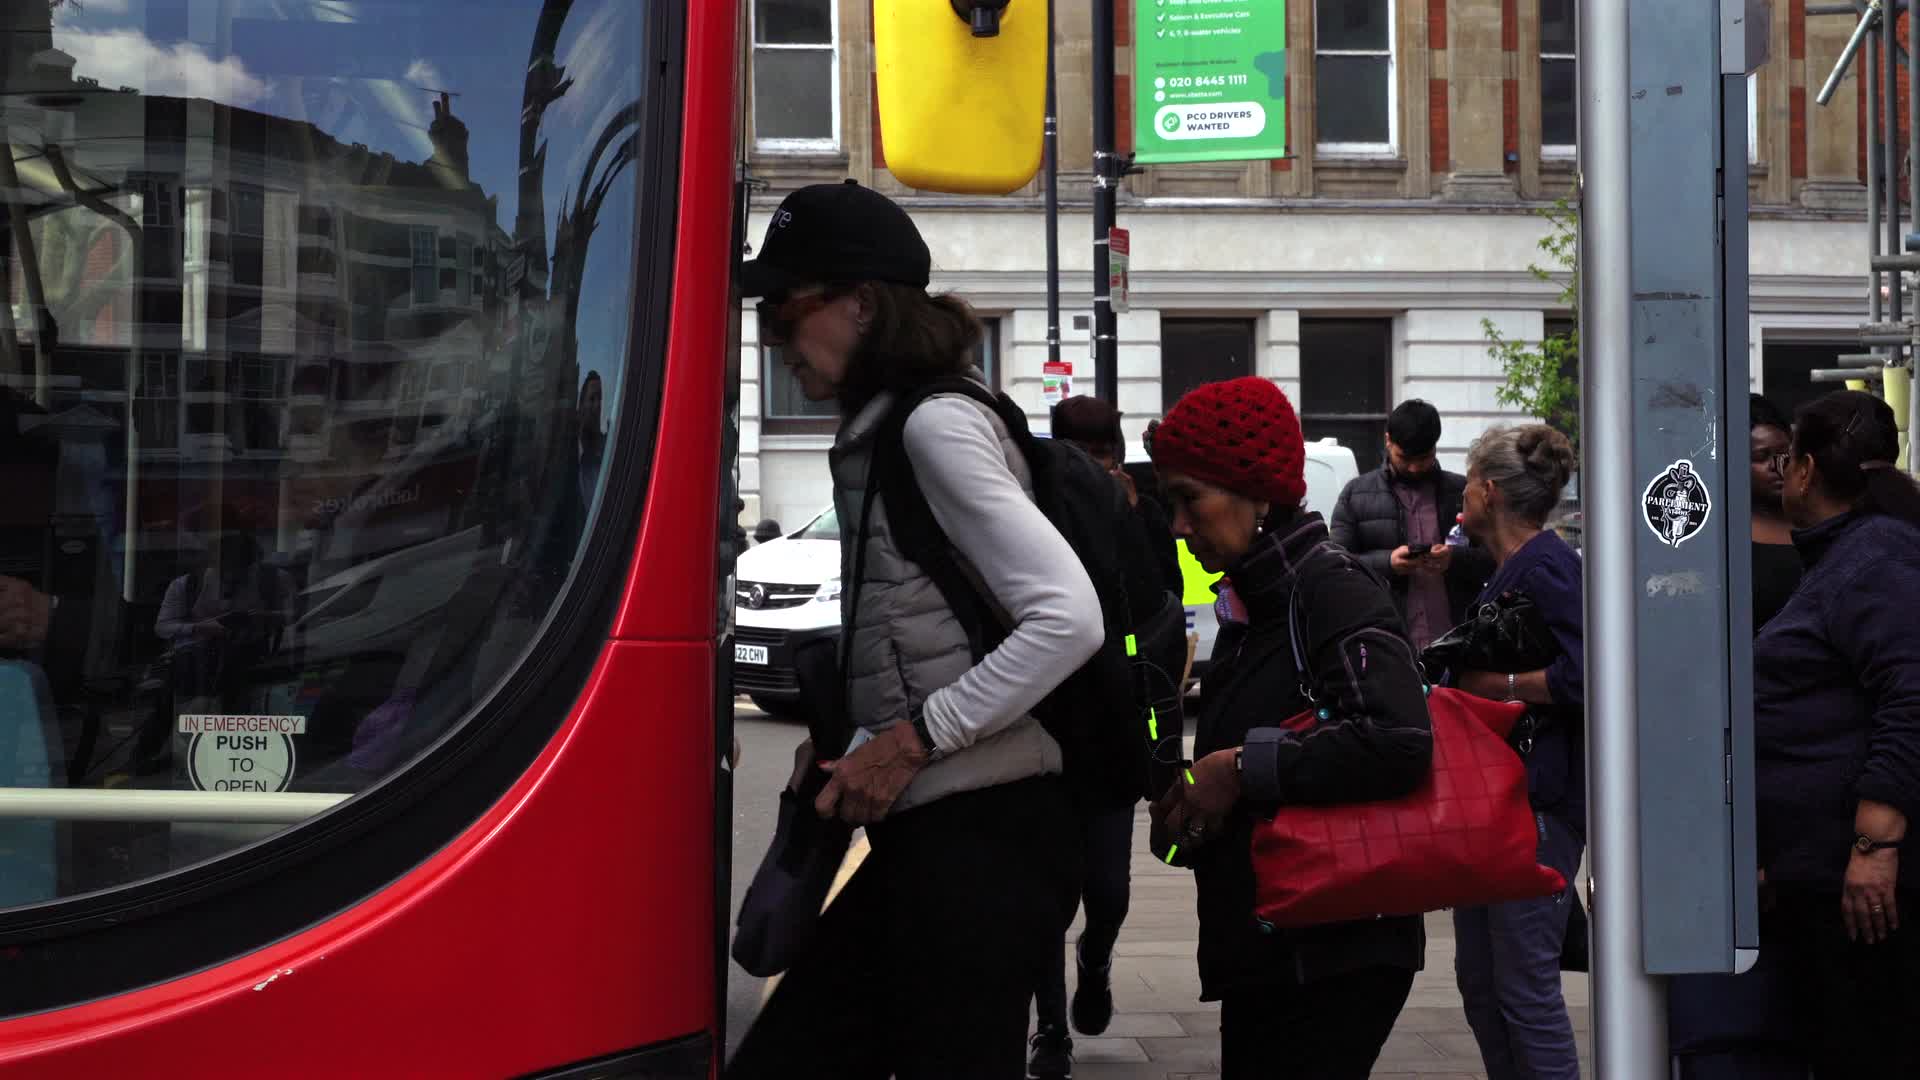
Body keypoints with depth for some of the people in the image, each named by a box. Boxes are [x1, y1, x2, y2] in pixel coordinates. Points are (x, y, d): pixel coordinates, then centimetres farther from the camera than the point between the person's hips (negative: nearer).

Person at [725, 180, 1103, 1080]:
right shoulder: (877, 436, 17)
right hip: (925, 834, 9)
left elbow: (1069, 618, -19)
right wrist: (848, 742, 7)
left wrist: (912, 740, -17)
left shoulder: (935, 426, -11)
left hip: (982, 835, -9)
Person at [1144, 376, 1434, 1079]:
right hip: (1264, 954, 9)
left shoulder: (1336, 593, -12)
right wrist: (1194, 799, 3)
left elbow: (1401, 744, -27)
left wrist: (1244, 769, -20)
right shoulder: (1253, 610, 15)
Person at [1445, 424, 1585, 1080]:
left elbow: (1580, 680, -25)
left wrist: (1491, 680, -17)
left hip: (1537, 799, -10)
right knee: (1479, 979, 15)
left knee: (1526, 989, -6)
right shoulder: (1504, 571, 16)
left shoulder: (1545, 567, -14)